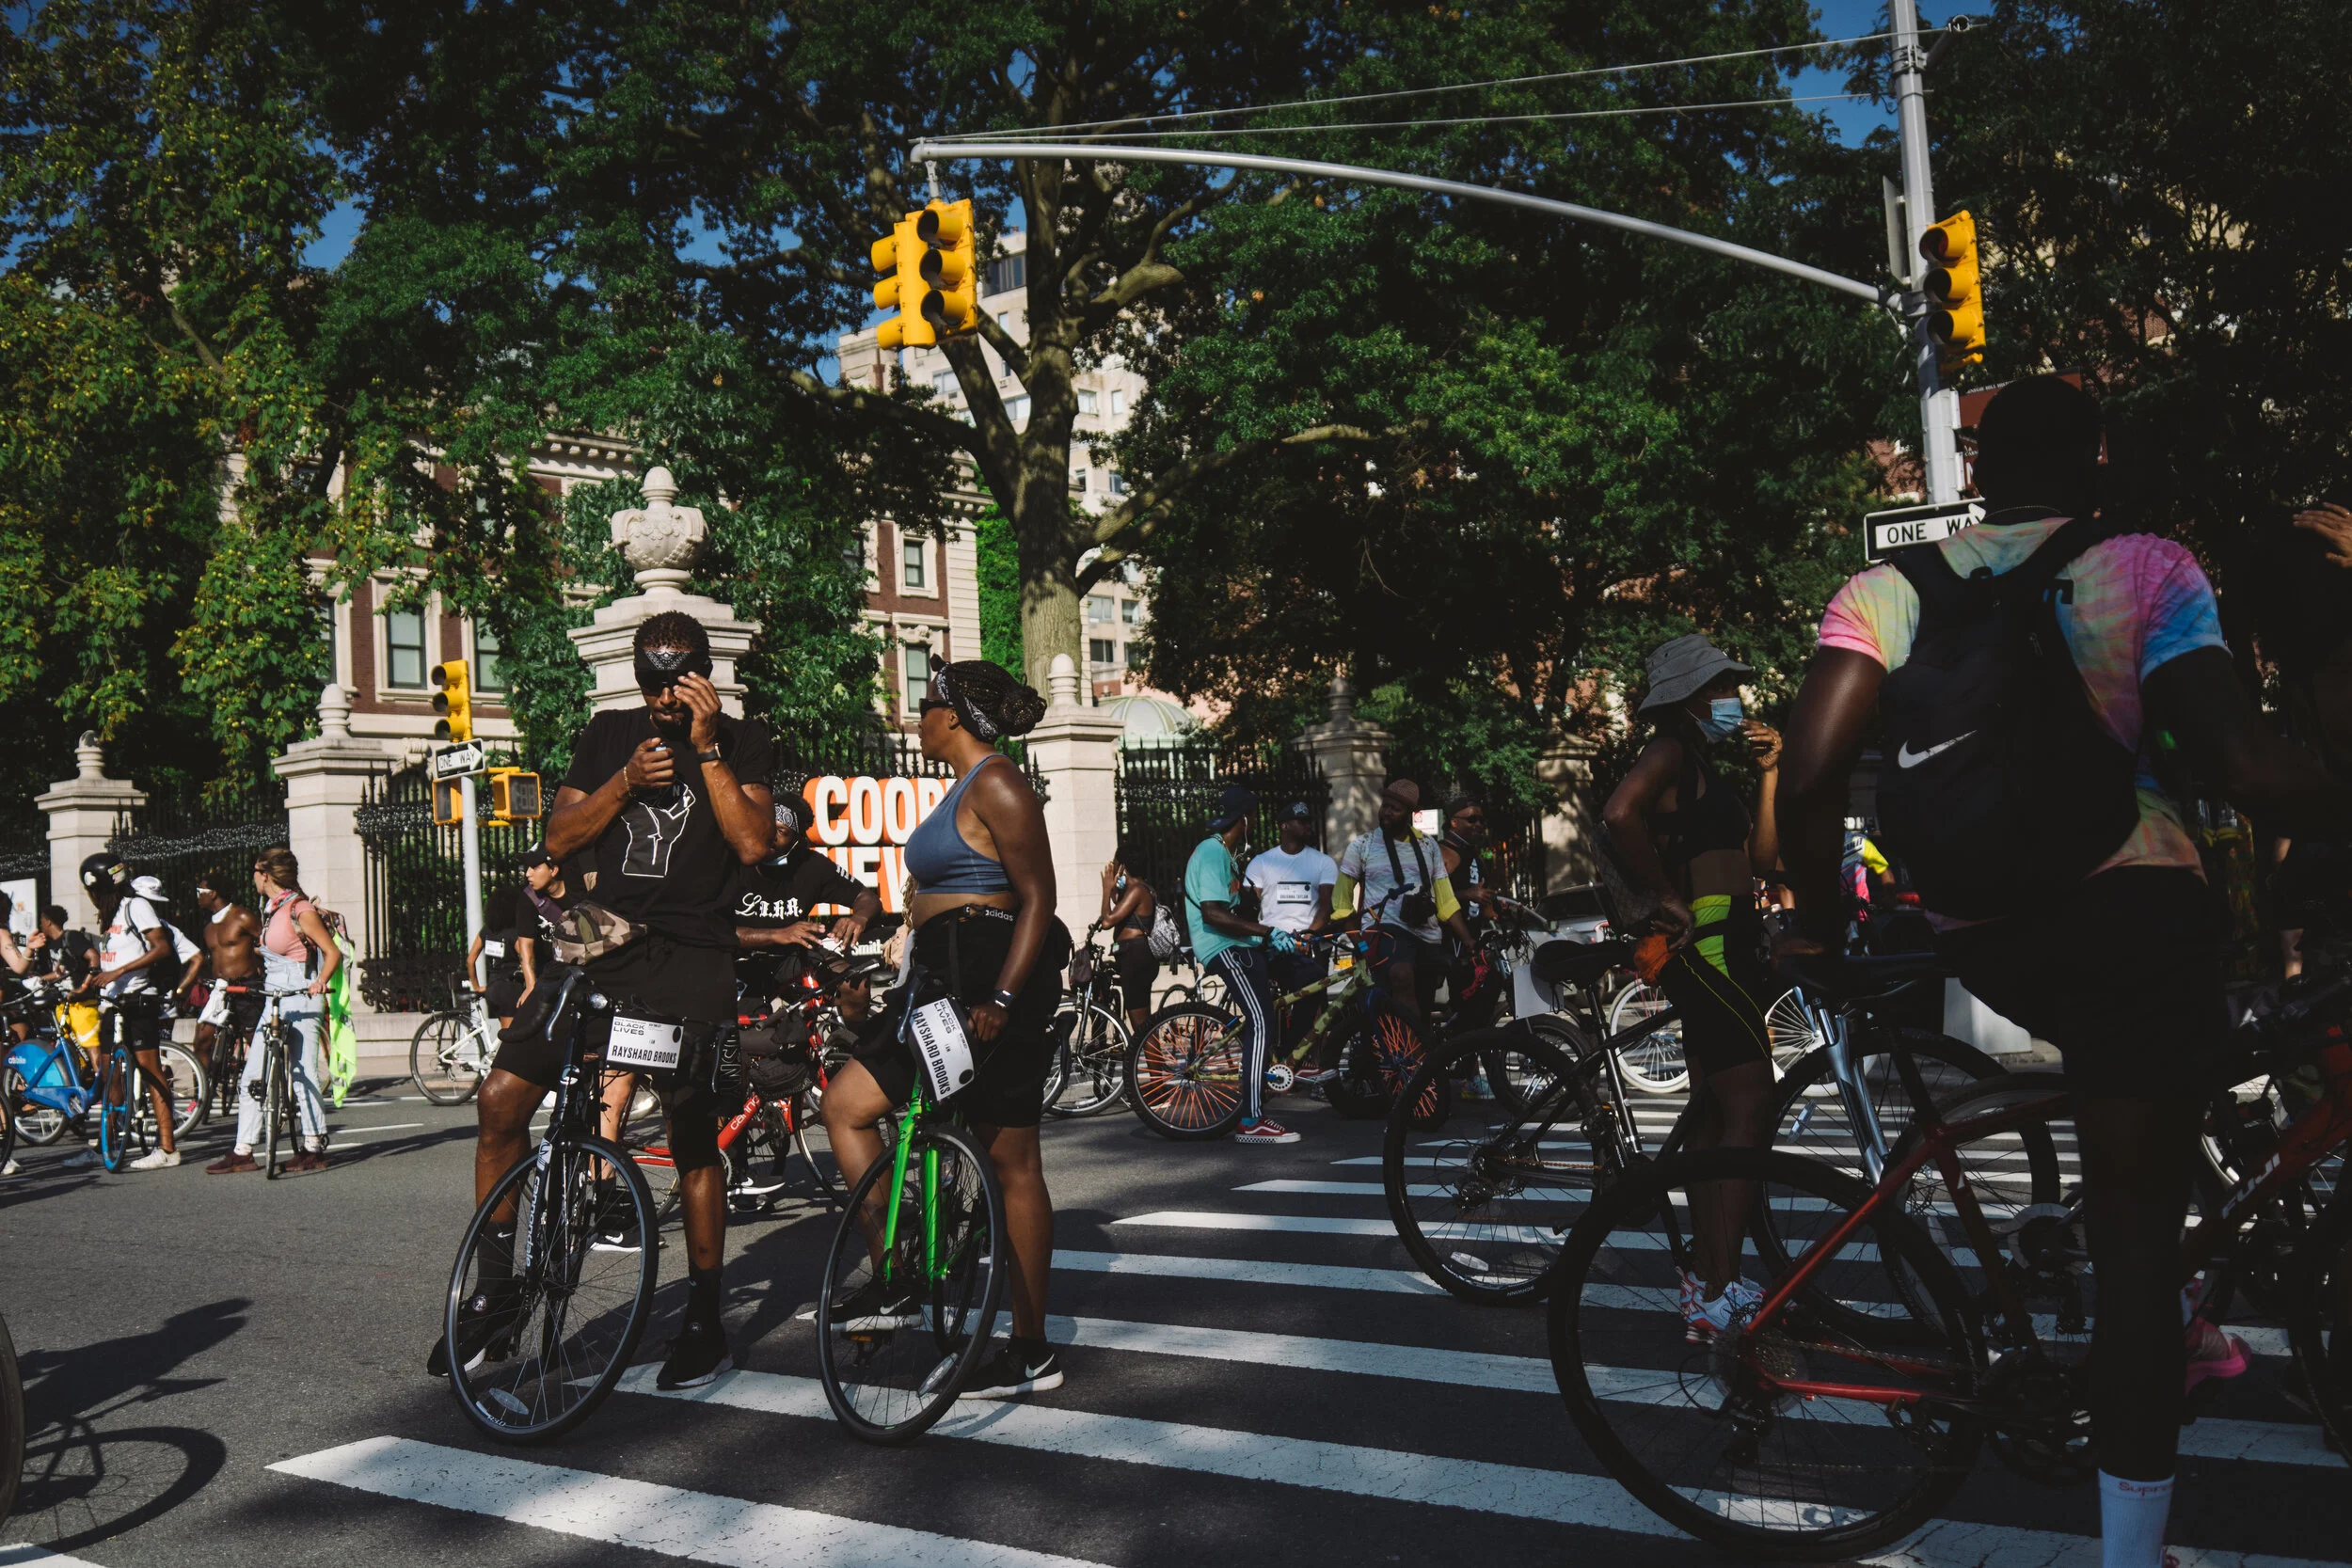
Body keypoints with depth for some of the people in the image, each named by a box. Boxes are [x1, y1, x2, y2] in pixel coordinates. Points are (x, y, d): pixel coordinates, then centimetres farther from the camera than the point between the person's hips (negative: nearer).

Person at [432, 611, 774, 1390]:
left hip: (691, 961, -4)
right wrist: (626, 781, -8)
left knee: (692, 1137, -3)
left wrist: (706, 747, -15)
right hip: (604, 950, 4)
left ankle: (704, 1319, 13)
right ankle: (497, 1283, 14)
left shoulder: (740, 741, 1)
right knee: (501, 1098, -4)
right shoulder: (609, 733, 13)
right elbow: (560, 840, 7)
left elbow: (753, 843, -13)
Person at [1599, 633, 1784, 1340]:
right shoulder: (1672, 750, -9)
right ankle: (1717, 1299, -16)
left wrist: (1770, 773, 11)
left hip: (1720, 948, 11)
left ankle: (1706, 1279, 24)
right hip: (1707, 944, -11)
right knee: (1752, 1111, -15)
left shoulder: (1702, 766, 22)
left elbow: (1760, 857, 15)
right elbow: (1620, 813, -31)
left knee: (1713, 1115, 14)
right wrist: (1667, 900, -23)